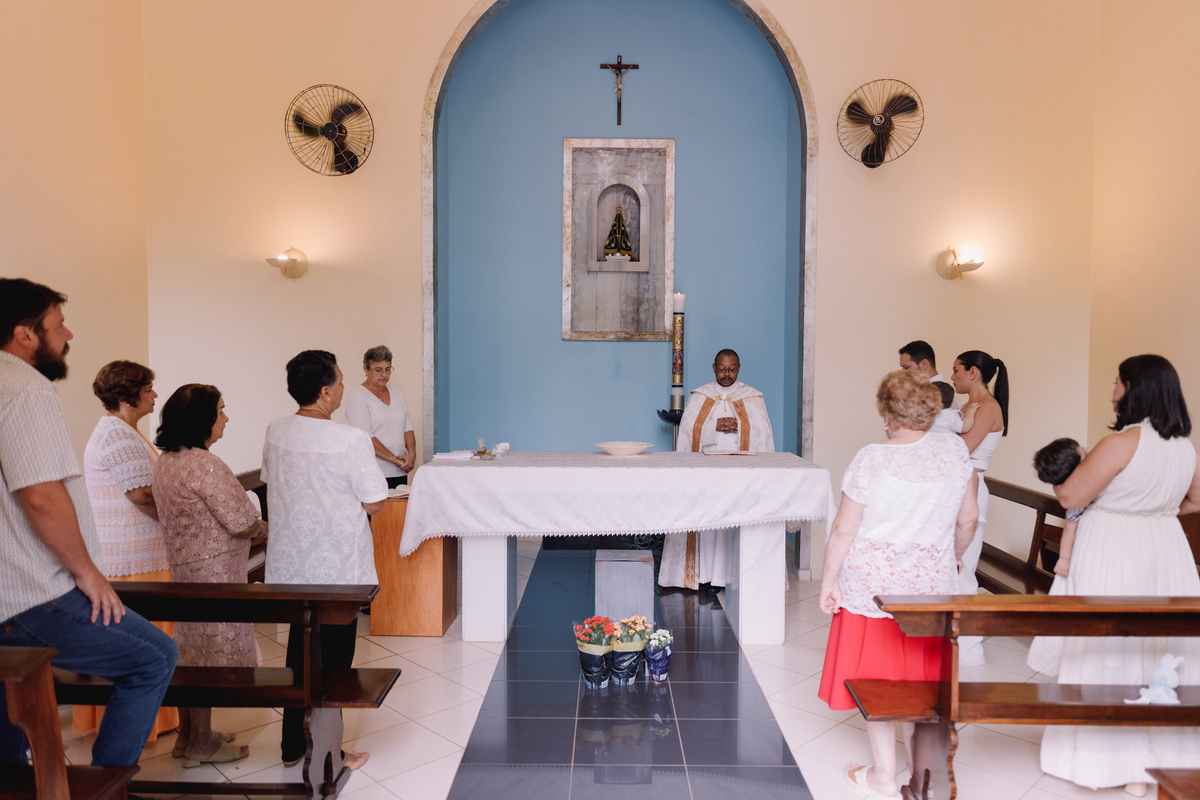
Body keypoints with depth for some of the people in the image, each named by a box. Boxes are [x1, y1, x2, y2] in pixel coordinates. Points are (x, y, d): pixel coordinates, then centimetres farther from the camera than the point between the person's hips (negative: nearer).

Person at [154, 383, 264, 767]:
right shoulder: (204, 465, -23)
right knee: (211, 651, 3)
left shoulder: (164, 462, 7)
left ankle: (188, 735, 31)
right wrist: (265, 530, -1)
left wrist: (252, 528, 15)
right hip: (213, 570, -10)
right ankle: (202, 744, 15)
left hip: (182, 563, 10)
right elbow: (241, 521, -21)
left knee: (189, 651, 18)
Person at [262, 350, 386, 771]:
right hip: (338, 567, -6)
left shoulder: (275, 433, -1)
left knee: (299, 649, 20)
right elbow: (374, 503, -15)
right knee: (333, 657, 8)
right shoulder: (350, 440, -21)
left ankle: (292, 744, 33)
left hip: (289, 563, 6)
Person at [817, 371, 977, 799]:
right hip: (933, 583, 4)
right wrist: (955, 554, 22)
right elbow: (968, 518, 5)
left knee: (876, 678, 10)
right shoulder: (954, 449, -5)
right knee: (922, 676, 19)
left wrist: (829, 580, -4)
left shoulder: (871, 460, -18)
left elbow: (843, 530, -14)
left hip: (874, 584, -4)